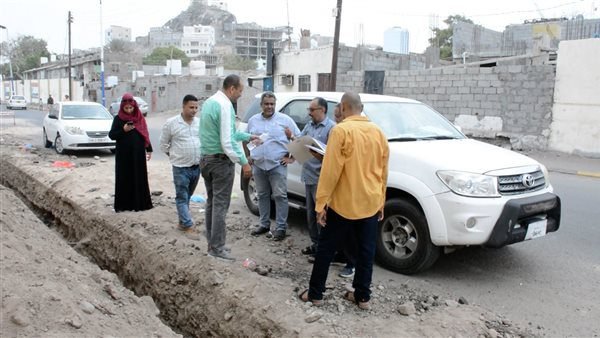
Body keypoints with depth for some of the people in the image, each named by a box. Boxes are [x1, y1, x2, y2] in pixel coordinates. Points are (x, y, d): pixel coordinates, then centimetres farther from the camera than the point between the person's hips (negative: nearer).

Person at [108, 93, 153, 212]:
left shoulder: (140, 118, 6)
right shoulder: (118, 119, -1)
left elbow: (145, 134, 10)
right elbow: (111, 135, -4)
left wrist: (149, 149, 7)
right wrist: (123, 130, -19)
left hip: (138, 153, 2)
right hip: (123, 154, -2)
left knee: (139, 178, 5)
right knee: (124, 179, 1)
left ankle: (139, 203, 13)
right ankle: (123, 204, 8)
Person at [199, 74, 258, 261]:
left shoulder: (209, 102, 11)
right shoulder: (225, 105, -18)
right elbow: (227, 141, -23)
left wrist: (248, 137, 22)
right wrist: (244, 162, -20)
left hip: (205, 159, 9)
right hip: (221, 161, -9)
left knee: (211, 202, 15)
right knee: (220, 204, -3)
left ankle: (212, 243, 22)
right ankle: (217, 248, 3)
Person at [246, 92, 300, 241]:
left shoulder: (285, 119, 0)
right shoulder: (253, 120, 11)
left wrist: (291, 157, -4)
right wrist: (248, 156, 10)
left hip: (277, 165, -4)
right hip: (258, 165, 4)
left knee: (280, 196, -4)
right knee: (262, 195, 12)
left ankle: (281, 227, 2)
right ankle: (264, 224, 23)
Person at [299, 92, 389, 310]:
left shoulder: (341, 130, -12)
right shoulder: (378, 132, 6)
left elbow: (330, 170, -17)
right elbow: (383, 171, 11)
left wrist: (321, 203, -13)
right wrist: (381, 202, 19)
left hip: (343, 203, -5)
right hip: (370, 204, 5)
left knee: (326, 249, 8)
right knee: (366, 251, 12)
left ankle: (315, 294, 17)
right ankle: (362, 296, 20)